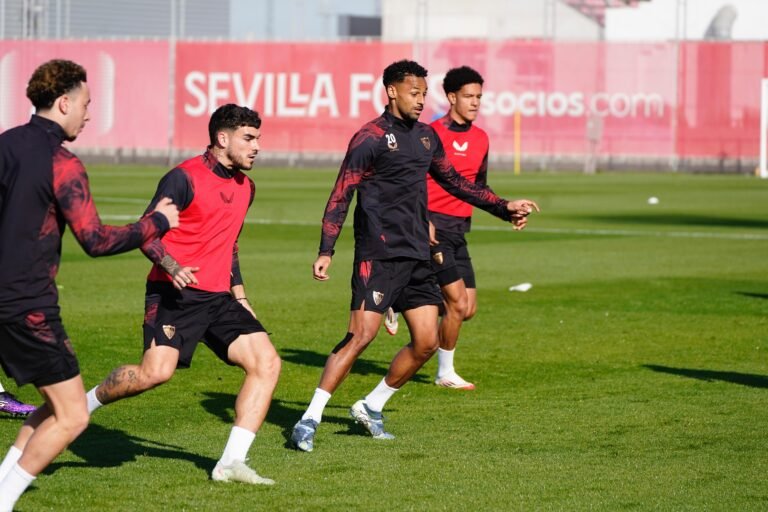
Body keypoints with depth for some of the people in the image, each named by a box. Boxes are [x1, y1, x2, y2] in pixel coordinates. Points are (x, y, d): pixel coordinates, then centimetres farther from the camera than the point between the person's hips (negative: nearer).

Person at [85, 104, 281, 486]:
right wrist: (171, 267, -26)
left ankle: (231, 463, -7)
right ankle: (81, 406, 4)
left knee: (267, 363, -9)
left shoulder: (245, 187, 17)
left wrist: (239, 293, 23)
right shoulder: (185, 178, -8)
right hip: (175, 294, -7)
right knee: (157, 371, -24)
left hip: (218, 297, 7)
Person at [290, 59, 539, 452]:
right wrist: (326, 251, -16)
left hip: (417, 256, 8)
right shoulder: (371, 137, -7)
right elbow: (341, 194, -9)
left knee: (426, 342, 4)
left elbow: (454, 182, 27)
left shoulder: (426, 136, 14)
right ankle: (309, 420, -10)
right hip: (379, 255, -8)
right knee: (361, 335, -15)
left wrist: (504, 207, 23)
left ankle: (371, 407, 20)